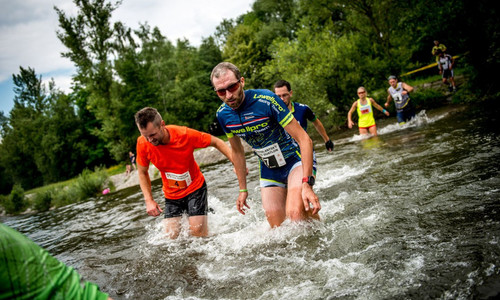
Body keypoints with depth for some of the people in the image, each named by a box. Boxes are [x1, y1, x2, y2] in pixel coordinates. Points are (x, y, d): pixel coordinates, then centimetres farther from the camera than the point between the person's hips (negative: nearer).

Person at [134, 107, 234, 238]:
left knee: (198, 231, -13)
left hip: (195, 187, -3)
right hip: (171, 194, 3)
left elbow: (216, 142, -11)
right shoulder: (143, 144, -17)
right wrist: (149, 200, -8)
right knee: (171, 236, -5)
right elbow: (142, 173, 1)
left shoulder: (184, 135, -24)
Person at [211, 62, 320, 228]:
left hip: (295, 159, -5)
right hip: (268, 170, 5)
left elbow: (304, 140, -23)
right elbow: (237, 152, 11)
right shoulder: (223, 114, -7)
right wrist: (243, 189, 14)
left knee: (295, 214, -28)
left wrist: (307, 183, -31)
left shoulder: (266, 100, -25)